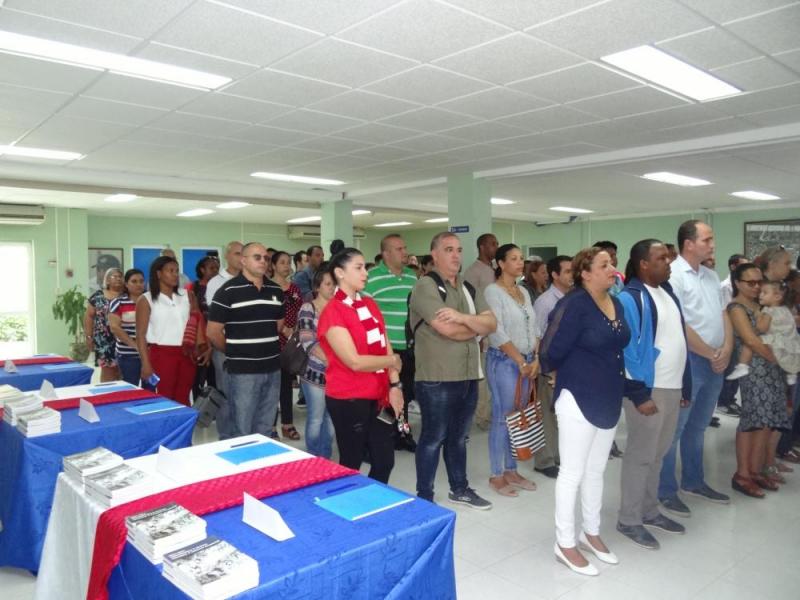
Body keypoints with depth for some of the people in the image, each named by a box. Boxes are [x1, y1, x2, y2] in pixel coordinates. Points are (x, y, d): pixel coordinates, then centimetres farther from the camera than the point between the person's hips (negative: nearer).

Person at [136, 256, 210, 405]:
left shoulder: (187, 295, 9)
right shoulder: (146, 300, 0)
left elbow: (197, 323, 9)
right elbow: (141, 334, -2)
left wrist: (204, 347, -4)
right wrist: (146, 363, -9)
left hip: (187, 354, 3)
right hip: (161, 354, -3)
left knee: (183, 399, 9)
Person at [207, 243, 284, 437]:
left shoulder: (276, 290, 8)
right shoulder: (228, 291, -9)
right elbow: (213, 332, -7)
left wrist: (266, 348, 12)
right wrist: (234, 353, 4)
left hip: (272, 369, 5)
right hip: (242, 371, -5)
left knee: (265, 430, 15)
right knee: (241, 431, 5)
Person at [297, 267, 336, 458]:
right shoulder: (308, 309, -5)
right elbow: (308, 343, -14)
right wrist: (331, 360, -23)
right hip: (316, 373, -4)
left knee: (332, 418, 12)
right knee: (316, 418, 3)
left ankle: (325, 457, 27)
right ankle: (314, 459, 20)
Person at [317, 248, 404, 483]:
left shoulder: (370, 305, 9)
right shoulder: (332, 312, -14)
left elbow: (386, 347, 7)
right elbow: (355, 361, -19)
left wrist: (394, 385, -3)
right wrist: (393, 361, -6)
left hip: (378, 397, 7)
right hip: (348, 400, -7)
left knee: (385, 460, 12)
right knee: (351, 464, 7)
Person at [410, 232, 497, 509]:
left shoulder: (469, 288, 13)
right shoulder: (426, 286, -11)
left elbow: (492, 323, 1)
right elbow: (448, 330, -22)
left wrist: (463, 317, -18)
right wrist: (478, 326, -3)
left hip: (469, 376, 7)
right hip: (437, 379, -7)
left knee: (458, 437, 20)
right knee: (433, 438, 4)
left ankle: (459, 489, 36)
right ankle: (424, 498, 18)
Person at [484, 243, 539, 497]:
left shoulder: (523, 292, 14)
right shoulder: (493, 291, -9)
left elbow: (533, 329, 12)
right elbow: (497, 333, -16)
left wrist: (536, 359, -1)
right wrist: (521, 361, -15)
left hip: (527, 361, 7)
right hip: (504, 361, -7)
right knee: (503, 418, -2)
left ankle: (511, 470, 24)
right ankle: (496, 475, 11)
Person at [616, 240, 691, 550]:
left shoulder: (667, 291, 11)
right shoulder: (630, 298, -14)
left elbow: (678, 340, 16)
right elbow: (626, 349, -18)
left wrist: (685, 385, 14)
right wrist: (639, 394, -19)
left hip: (672, 387, 8)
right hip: (647, 389, -8)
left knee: (657, 453, 17)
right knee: (641, 455, 1)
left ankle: (649, 511, 32)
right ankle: (629, 520, 15)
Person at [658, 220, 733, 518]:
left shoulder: (711, 276, 13)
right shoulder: (672, 275, -14)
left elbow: (723, 314, 16)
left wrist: (726, 349, -1)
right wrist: (712, 354, -10)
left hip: (715, 363, 8)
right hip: (688, 361, -8)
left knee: (697, 427, 18)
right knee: (674, 428, 0)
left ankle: (694, 481, 31)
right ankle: (666, 490, 10)